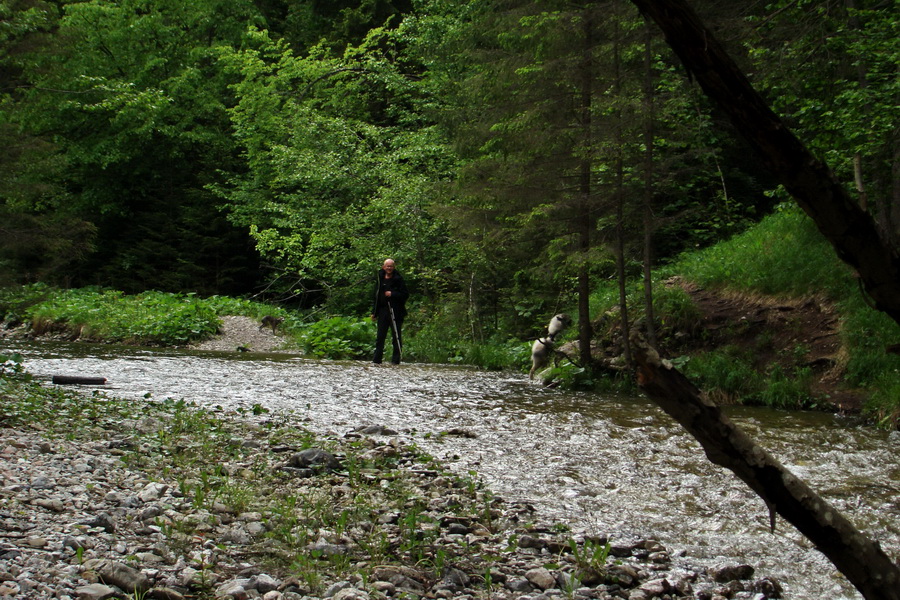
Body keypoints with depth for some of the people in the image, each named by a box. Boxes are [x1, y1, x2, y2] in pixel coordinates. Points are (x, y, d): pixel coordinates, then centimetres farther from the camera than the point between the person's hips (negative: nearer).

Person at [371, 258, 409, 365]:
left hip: (396, 312, -4)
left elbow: (405, 295, -5)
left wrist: (392, 294, -16)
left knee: (396, 336, -2)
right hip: (383, 311, 4)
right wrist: (374, 312, 13)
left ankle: (396, 360, 3)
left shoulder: (399, 279, -2)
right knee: (380, 336, 7)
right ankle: (377, 359, 12)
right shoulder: (380, 279, 11)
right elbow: (376, 295, 15)